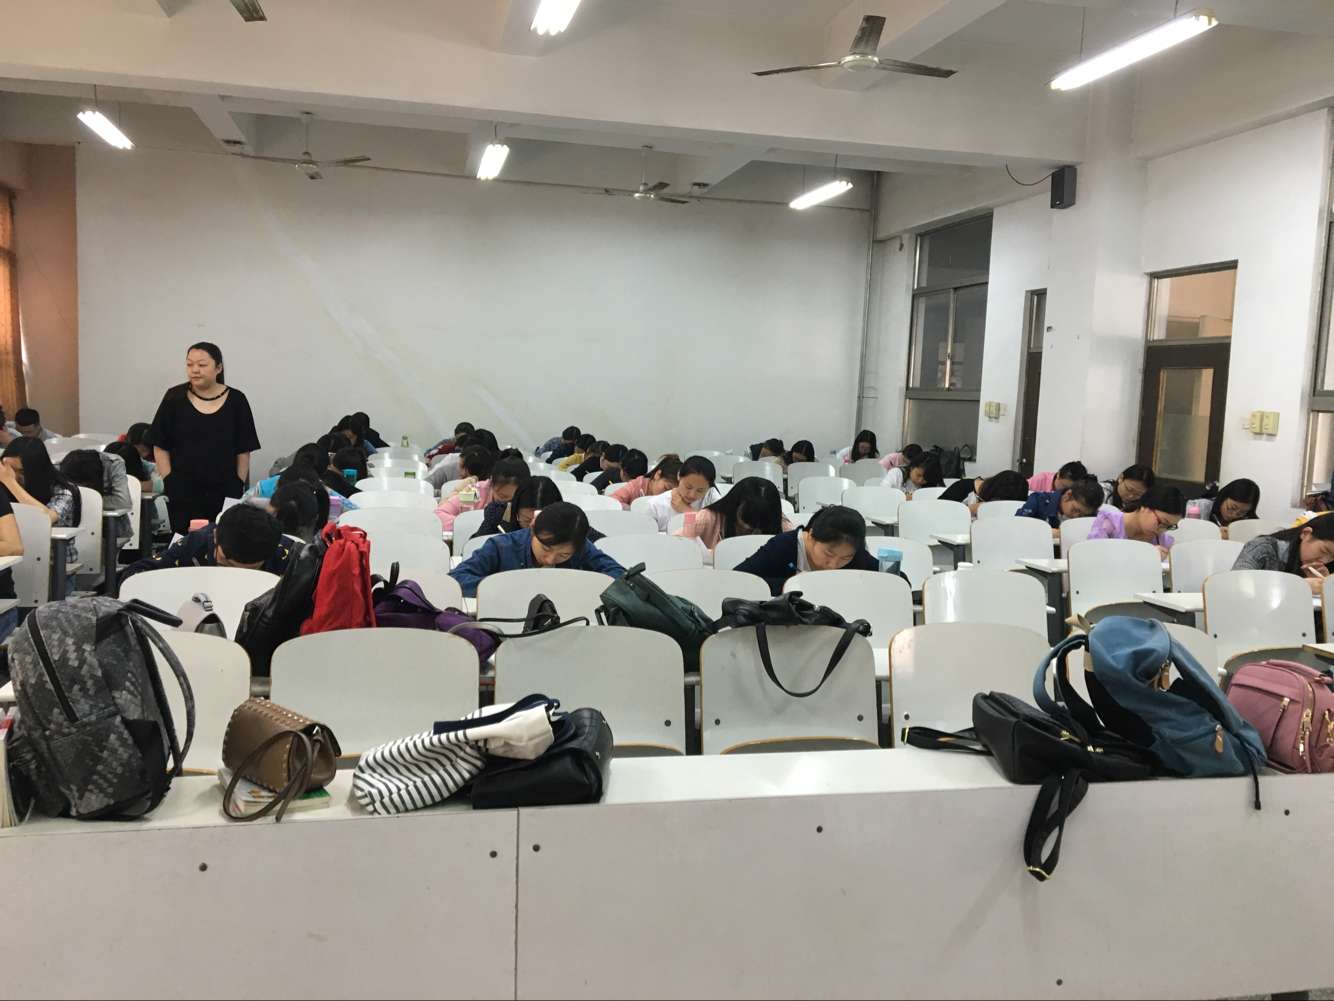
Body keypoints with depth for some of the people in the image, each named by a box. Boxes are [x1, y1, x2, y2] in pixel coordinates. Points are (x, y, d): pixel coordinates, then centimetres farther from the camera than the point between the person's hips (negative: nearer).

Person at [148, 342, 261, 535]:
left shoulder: (236, 400, 2)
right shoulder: (175, 398, 2)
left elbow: (243, 451, 4)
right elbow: (160, 446, 4)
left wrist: (239, 485, 1)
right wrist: (169, 482, -2)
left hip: (225, 492, 0)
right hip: (182, 493, 0)